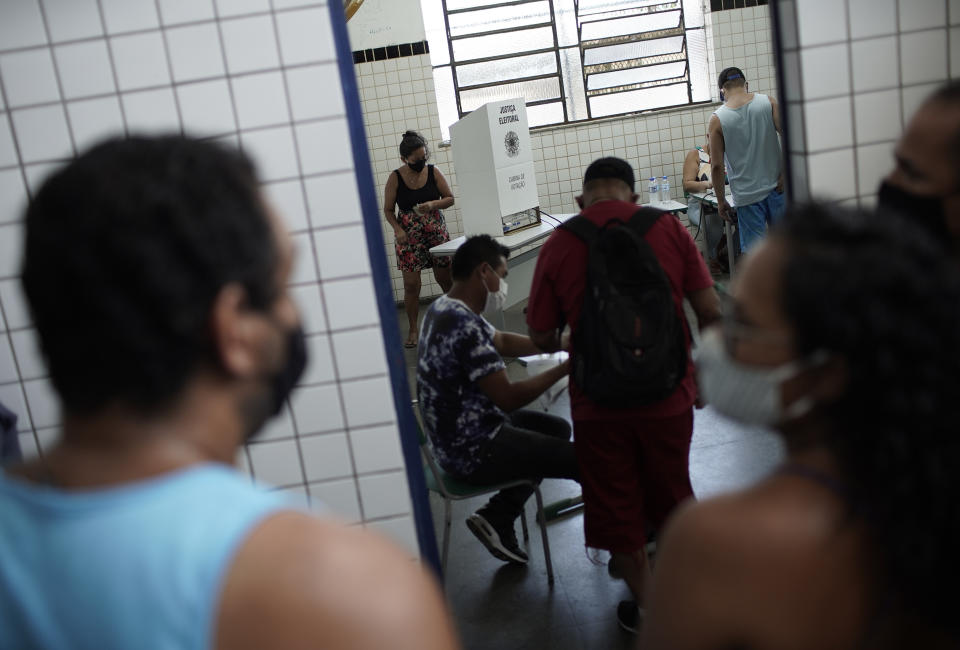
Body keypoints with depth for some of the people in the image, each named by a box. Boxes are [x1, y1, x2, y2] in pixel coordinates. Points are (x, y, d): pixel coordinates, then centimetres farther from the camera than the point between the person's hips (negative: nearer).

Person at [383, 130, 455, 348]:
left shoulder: (433, 172, -3)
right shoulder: (395, 178, -7)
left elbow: (450, 198, 4)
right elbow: (388, 210, -1)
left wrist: (433, 204, -16)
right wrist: (398, 230, -17)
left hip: (436, 232, 1)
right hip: (409, 237, -1)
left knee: (445, 279, 7)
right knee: (411, 284, -4)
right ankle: (413, 329, 10)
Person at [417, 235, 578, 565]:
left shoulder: (443, 308, 5)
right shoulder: (464, 326, -27)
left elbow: (504, 342, 18)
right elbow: (509, 398, -25)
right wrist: (564, 367, -14)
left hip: (454, 436, 10)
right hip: (472, 453, -10)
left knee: (558, 428, 22)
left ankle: (496, 518, 18)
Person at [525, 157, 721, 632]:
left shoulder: (558, 245, -8)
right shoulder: (668, 228, -6)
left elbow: (541, 336, -3)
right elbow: (711, 311, -5)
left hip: (599, 401, -1)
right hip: (668, 392, 2)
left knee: (615, 503, 18)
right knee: (671, 491, 24)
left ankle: (647, 606, 32)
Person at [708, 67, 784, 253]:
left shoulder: (717, 119, -6)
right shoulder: (768, 102, -1)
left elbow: (717, 166, -6)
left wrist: (721, 200, 3)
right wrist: (785, 174, -2)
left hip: (747, 194, -2)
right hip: (776, 187, 2)